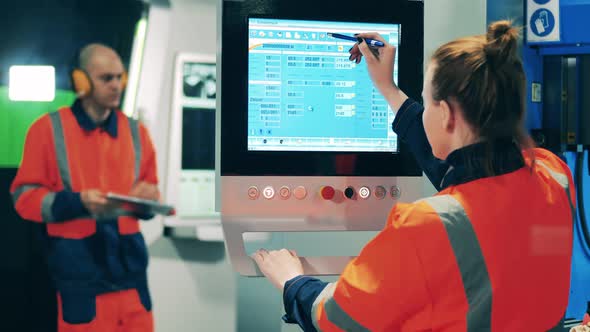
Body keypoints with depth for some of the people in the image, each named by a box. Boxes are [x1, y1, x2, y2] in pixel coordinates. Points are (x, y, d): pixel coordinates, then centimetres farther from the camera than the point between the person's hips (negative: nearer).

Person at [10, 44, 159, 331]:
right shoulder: (49, 128, -1)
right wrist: (77, 202, -19)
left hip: (128, 259, 4)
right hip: (79, 266, -4)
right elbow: (24, 196, -3)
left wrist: (147, 198, -6)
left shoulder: (136, 132, 12)